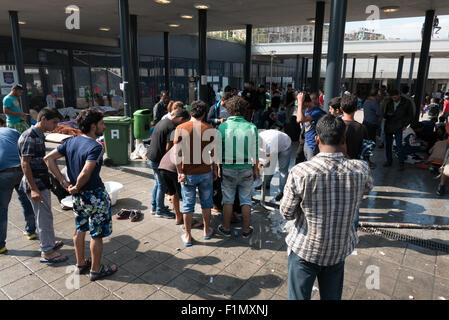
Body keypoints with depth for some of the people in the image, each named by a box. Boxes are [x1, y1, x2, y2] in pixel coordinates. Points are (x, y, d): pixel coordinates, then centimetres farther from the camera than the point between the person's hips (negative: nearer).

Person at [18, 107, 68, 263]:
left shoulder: (39, 136, 10)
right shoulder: (29, 137, -19)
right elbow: (25, 164, -21)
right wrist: (33, 189, -23)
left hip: (42, 182, 10)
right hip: (36, 183, -9)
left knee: (44, 215, 19)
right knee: (44, 216, -1)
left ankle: (50, 243, 34)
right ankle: (47, 252, 10)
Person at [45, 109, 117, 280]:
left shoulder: (71, 142, 1)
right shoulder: (96, 147, -23)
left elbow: (49, 158, 3)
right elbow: (85, 173, -33)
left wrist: (64, 182, 0)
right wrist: (76, 188, -14)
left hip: (78, 196, 8)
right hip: (95, 196, -8)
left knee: (80, 229, 22)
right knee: (97, 234, 8)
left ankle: (81, 264, 39)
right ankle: (96, 270, 22)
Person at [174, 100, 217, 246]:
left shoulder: (180, 128, -7)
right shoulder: (209, 129, -6)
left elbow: (177, 153, -11)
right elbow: (213, 152, -1)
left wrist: (180, 172, -6)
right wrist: (214, 169, 10)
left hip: (188, 173, 0)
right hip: (205, 172, 1)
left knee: (188, 204, 10)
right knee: (206, 202, 18)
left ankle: (187, 236, 19)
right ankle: (207, 230, 32)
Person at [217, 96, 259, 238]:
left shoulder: (222, 126, -7)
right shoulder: (251, 127, -6)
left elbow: (218, 150, -2)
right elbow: (255, 151, -2)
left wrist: (218, 167, 9)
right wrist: (256, 169, 9)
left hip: (228, 169, 0)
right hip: (246, 168, 1)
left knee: (228, 200, 12)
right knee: (246, 200, 12)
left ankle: (226, 229, 23)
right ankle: (246, 230, 21)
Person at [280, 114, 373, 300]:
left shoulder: (300, 172, -25)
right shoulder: (361, 170, -17)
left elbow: (287, 213, -14)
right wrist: (344, 156, 4)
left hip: (304, 250, -2)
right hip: (339, 251, 3)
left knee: (298, 297, 16)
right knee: (332, 297, 22)